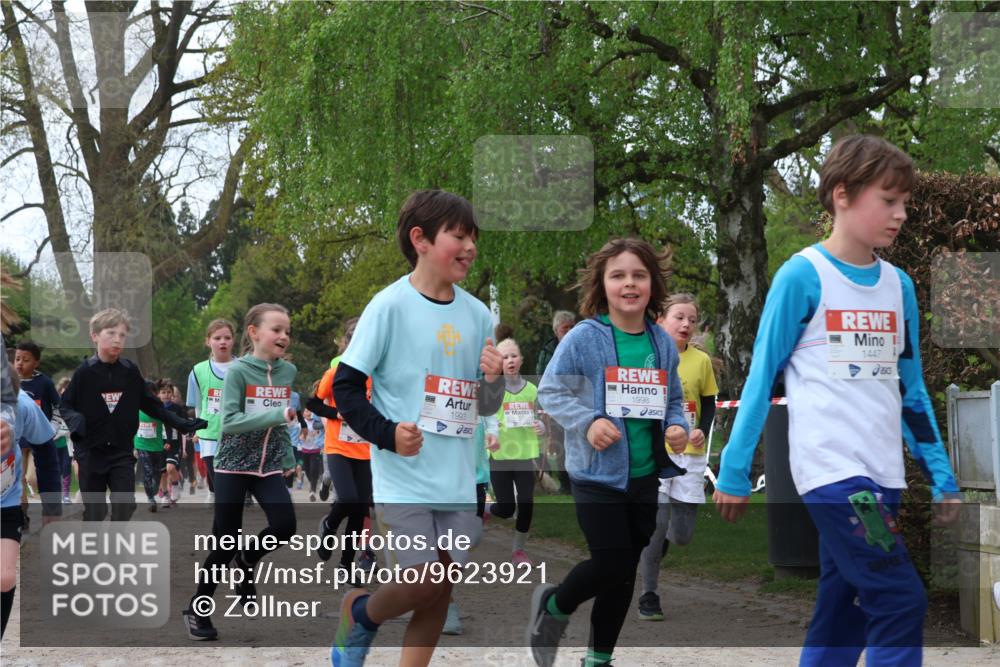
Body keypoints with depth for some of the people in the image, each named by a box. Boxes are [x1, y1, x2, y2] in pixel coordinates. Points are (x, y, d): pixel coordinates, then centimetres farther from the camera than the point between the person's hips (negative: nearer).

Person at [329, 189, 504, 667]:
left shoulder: (476, 314, 7)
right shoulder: (389, 306, -8)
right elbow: (345, 387, -7)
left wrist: (494, 380, -7)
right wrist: (387, 432, -20)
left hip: (458, 479, 5)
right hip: (403, 476, -5)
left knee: (442, 589, 7)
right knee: (422, 584, -10)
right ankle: (360, 613, 22)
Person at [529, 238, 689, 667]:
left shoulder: (662, 343, 3)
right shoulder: (584, 338, -12)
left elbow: (674, 399, 16)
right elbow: (550, 391, -8)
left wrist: (678, 427, -5)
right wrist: (587, 422, -21)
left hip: (645, 475, 5)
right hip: (597, 472, -5)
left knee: (626, 571, 11)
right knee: (610, 563, -10)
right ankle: (553, 606, 21)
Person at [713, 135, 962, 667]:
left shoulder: (899, 286, 12)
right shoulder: (803, 276, -6)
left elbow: (910, 389, 17)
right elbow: (762, 375, -3)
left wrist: (940, 473, 12)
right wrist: (734, 469, -5)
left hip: (882, 475, 6)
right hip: (830, 468, -6)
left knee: (843, 614, 9)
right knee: (900, 603, -14)